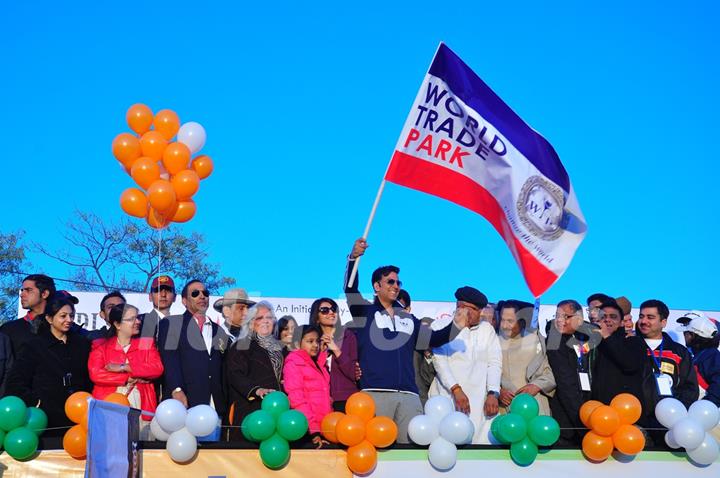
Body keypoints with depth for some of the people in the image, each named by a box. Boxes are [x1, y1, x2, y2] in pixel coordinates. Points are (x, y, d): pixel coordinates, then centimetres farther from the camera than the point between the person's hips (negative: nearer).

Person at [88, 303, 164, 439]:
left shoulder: (147, 343, 13)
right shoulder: (100, 345, 9)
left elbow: (157, 368, -3)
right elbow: (95, 374, -6)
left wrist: (124, 367, -10)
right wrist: (129, 378, -9)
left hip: (141, 409, 1)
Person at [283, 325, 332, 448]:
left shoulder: (319, 364, 20)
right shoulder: (293, 364, -1)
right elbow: (297, 400, -10)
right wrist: (314, 430, -18)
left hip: (325, 427, 6)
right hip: (307, 431, -6)